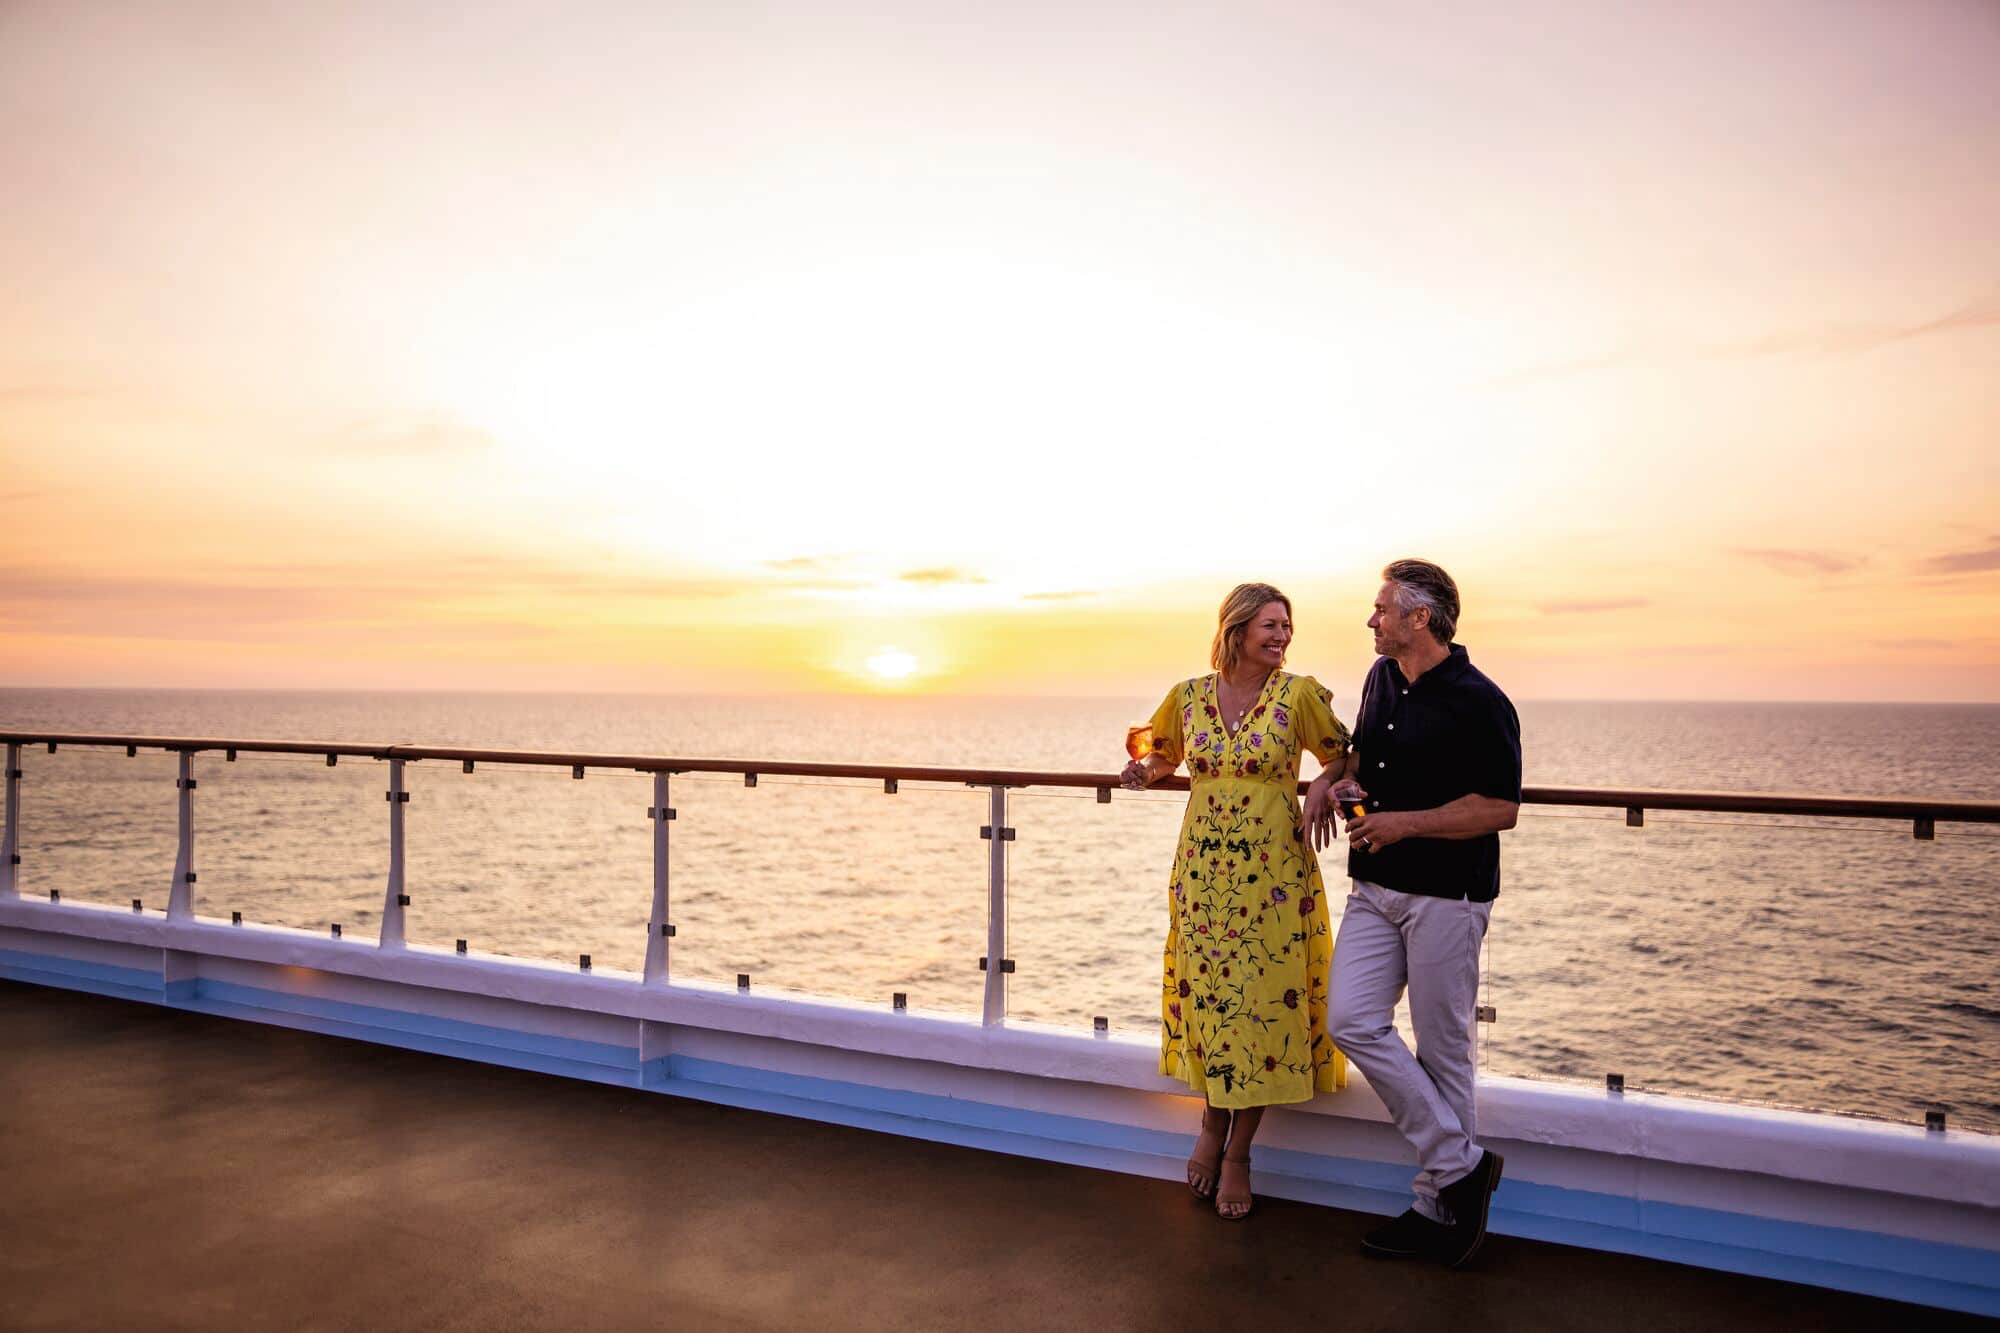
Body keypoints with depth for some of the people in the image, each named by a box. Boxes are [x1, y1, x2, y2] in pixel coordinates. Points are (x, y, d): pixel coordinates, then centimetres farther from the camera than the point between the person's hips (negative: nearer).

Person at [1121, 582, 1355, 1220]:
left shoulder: (1299, 694, -4)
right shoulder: (1188, 696, 3)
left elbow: (1343, 756, 7)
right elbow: (1164, 755, 20)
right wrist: (1144, 772, -1)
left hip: (1273, 875, -2)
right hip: (1203, 873, 2)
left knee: (1264, 1002, 1)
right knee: (1208, 995, 7)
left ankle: (1238, 1152, 19)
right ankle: (1213, 1123, 32)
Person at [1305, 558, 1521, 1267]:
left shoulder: (1478, 702, -13)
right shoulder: (1381, 678, 11)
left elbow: (1501, 808, -15)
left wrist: (1406, 823, -18)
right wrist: (1329, 780, 8)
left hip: (1446, 896, -7)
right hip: (1374, 890, 7)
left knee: (1442, 1048, 2)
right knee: (1353, 1022, -3)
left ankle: (1441, 1205, 18)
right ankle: (1459, 1163, 10)